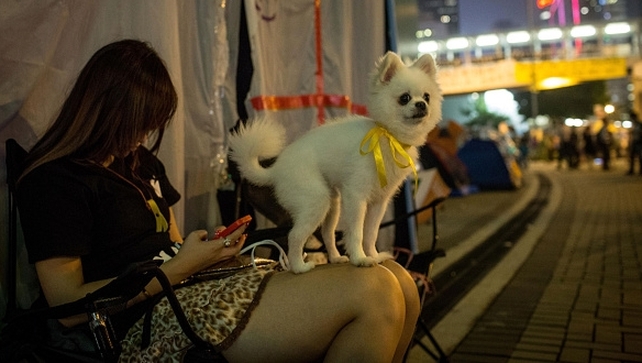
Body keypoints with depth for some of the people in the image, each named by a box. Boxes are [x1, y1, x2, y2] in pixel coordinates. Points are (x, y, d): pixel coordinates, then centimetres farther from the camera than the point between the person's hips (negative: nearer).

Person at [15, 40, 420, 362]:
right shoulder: (52, 182, -4)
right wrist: (180, 267, -12)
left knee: (400, 283, -7)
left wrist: (208, 249, 3)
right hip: (151, 322, -9)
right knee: (371, 293, -24)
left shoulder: (143, 163, 21)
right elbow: (68, 308, -10)